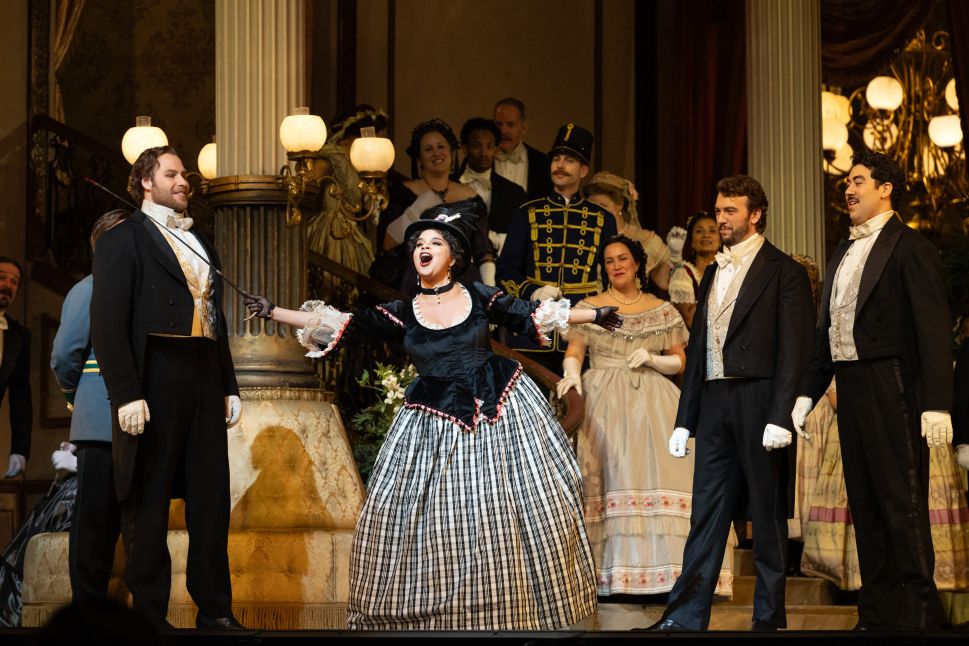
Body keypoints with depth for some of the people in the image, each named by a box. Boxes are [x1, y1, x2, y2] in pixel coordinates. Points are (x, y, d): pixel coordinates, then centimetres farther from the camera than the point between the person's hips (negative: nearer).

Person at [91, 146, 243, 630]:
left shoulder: (199, 244, 20)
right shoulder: (123, 240, -1)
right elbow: (107, 323, -9)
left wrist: (229, 386, 14)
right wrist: (126, 394, -18)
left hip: (205, 385, 6)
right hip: (154, 385, -6)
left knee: (212, 500, 6)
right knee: (148, 504, 0)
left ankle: (215, 611, 12)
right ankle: (149, 615, 6)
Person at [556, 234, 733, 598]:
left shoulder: (663, 311, 14)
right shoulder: (589, 308, 12)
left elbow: (680, 362, 13)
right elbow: (573, 352, 5)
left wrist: (651, 359, -5)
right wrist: (571, 373, -16)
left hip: (652, 403, 1)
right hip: (603, 402, -1)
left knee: (662, 469, -15)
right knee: (612, 471, -14)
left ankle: (665, 570, -14)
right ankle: (608, 572, -15)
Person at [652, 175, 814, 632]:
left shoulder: (783, 272, -2)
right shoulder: (712, 274, 18)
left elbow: (793, 350, -9)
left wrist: (780, 416, -17)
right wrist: (684, 420, 13)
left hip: (758, 402, -6)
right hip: (714, 404, 6)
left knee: (767, 514, 1)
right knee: (706, 512, 4)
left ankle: (769, 617, 7)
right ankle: (686, 618, 3)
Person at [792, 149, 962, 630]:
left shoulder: (910, 248, -7)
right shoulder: (842, 255, 18)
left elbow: (933, 328, -13)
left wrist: (937, 403, -19)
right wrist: (807, 393, 14)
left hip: (892, 389, -8)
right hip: (850, 387, 8)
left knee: (902, 501, -7)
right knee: (865, 502, 11)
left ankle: (917, 612, -3)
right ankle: (877, 612, 16)